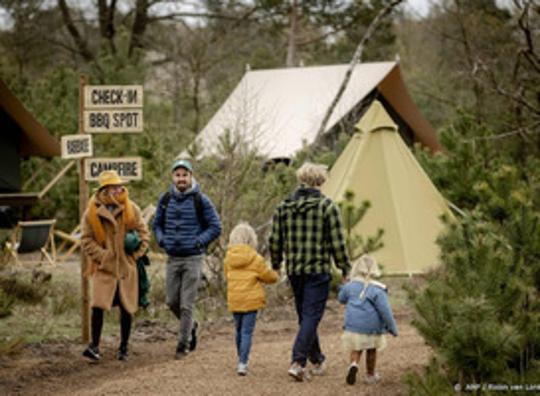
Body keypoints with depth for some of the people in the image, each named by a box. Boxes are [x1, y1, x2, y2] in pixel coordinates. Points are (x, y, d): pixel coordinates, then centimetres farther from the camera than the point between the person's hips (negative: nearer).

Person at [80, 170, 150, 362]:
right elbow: (86, 239, 0)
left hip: (127, 266, 2)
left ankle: (123, 348, 19)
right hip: (103, 267, -2)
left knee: (126, 308, 6)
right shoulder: (92, 212, -3)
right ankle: (94, 346, -4)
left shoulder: (131, 209, 2)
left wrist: (135, 254, -3)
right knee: (98, 305, -14)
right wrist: (102, 256, -10)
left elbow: (143, 233, 8)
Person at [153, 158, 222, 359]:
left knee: (187, 304, -4)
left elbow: (215, 227, -2)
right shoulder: (165, 199, 4)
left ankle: (183, 345, 4)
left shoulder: (201, 201, -7)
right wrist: (162, 240, 0)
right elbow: (157, 224, 18)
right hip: (172, 258, 4)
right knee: (172, 301, 9)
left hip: (193, 258, -4)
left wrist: (198, 242, -13)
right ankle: (190, 326, 35)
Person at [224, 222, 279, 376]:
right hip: (251, 300, -4)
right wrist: (274, 274, 20)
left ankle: (241, 361, 30)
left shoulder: (228, 259, 2)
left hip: (234, 300, 4)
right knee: (247, 332, -3)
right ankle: (242, 363, -12)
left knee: (239, 330, 19)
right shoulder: (255, 259, -9)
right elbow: (270, 276, -4)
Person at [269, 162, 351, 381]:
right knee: (311, 316, -3)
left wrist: (275, 265, 21)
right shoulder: (327, 206, -9)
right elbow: (337, 243, -9)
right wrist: (345, 268, 2)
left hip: (294, 271, 5)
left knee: (305, 315, 17)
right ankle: (298, 362, -16)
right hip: (318, 271, -5)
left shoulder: (283, 207, 3)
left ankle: (317, 360, 29)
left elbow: (275, 241, 6)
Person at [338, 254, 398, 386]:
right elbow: (385, 310, -15)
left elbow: (341, 298, 16)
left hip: (353, 325, 2)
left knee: (356, 349, 15)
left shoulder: (351, 286, -3)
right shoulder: (377, 290, -13)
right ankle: (370, 375, 28)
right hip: (372, 327, -2)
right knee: (371, 350, 19)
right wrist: (392, 328, -6)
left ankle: (354, 364, -14)